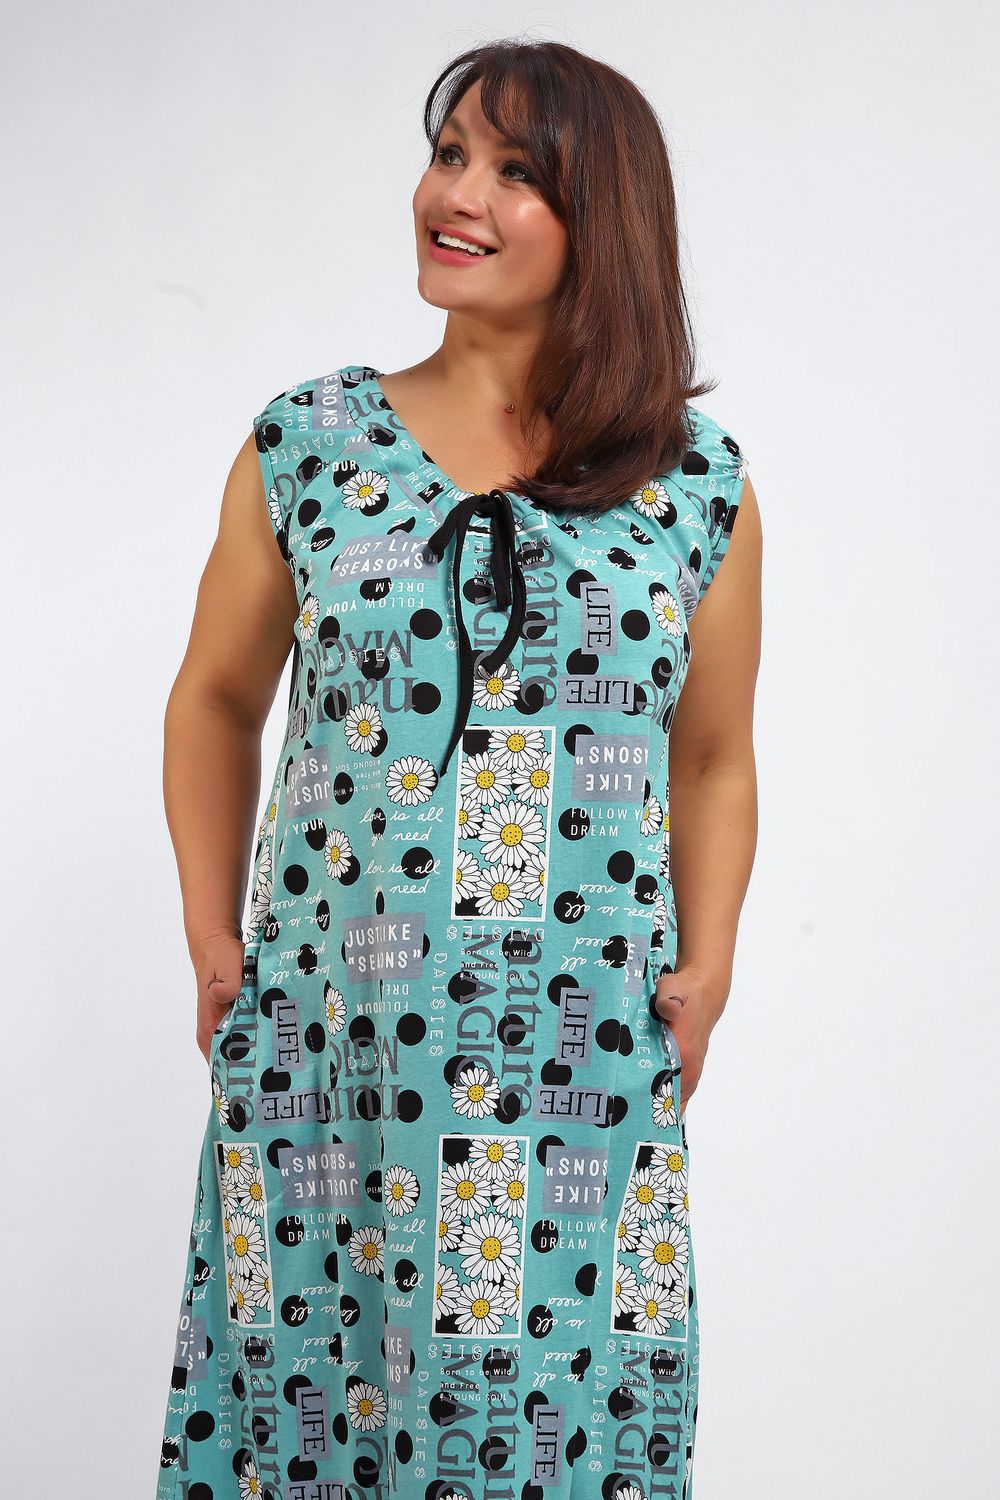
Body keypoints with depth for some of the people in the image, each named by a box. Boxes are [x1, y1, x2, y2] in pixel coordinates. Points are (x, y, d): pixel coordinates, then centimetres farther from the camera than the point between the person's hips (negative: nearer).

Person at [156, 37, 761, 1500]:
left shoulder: (700, 481, 3)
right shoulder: (310, 444, 2)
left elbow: (712, 758, 11)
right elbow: (218, 697, 13)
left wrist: (707, 965, 0)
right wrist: (213, 935, 6)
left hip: (590, 1061, 0)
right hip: (329, 1044, 0)